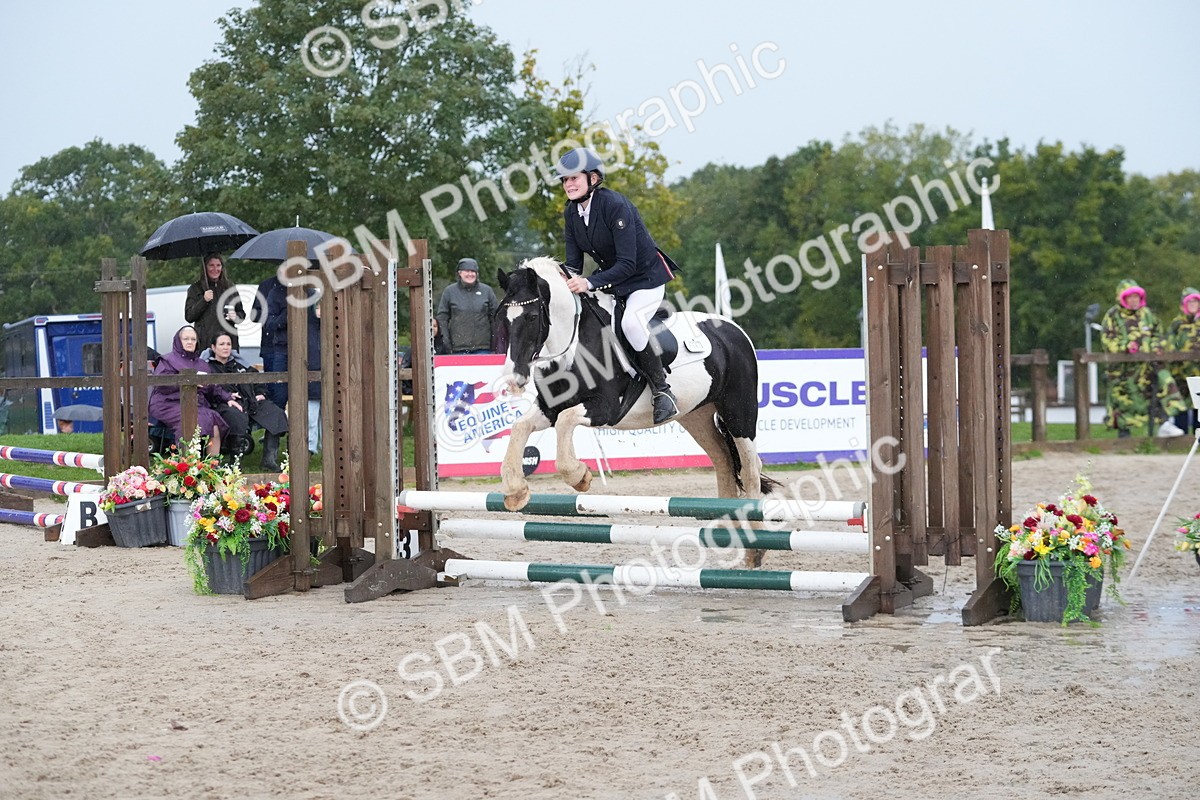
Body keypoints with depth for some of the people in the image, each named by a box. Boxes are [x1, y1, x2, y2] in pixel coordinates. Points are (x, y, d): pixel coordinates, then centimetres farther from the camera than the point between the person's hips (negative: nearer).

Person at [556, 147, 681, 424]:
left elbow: (627, 264, -30)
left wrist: (590, 283, -41)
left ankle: (662, 391, -21)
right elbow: (573, 263, -1)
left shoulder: (615, 205, -26)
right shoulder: (571, 212, -3)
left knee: (630, 321, -33)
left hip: (646, 277, -8)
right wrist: (567, 280, -24)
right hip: (611, 280, 8)